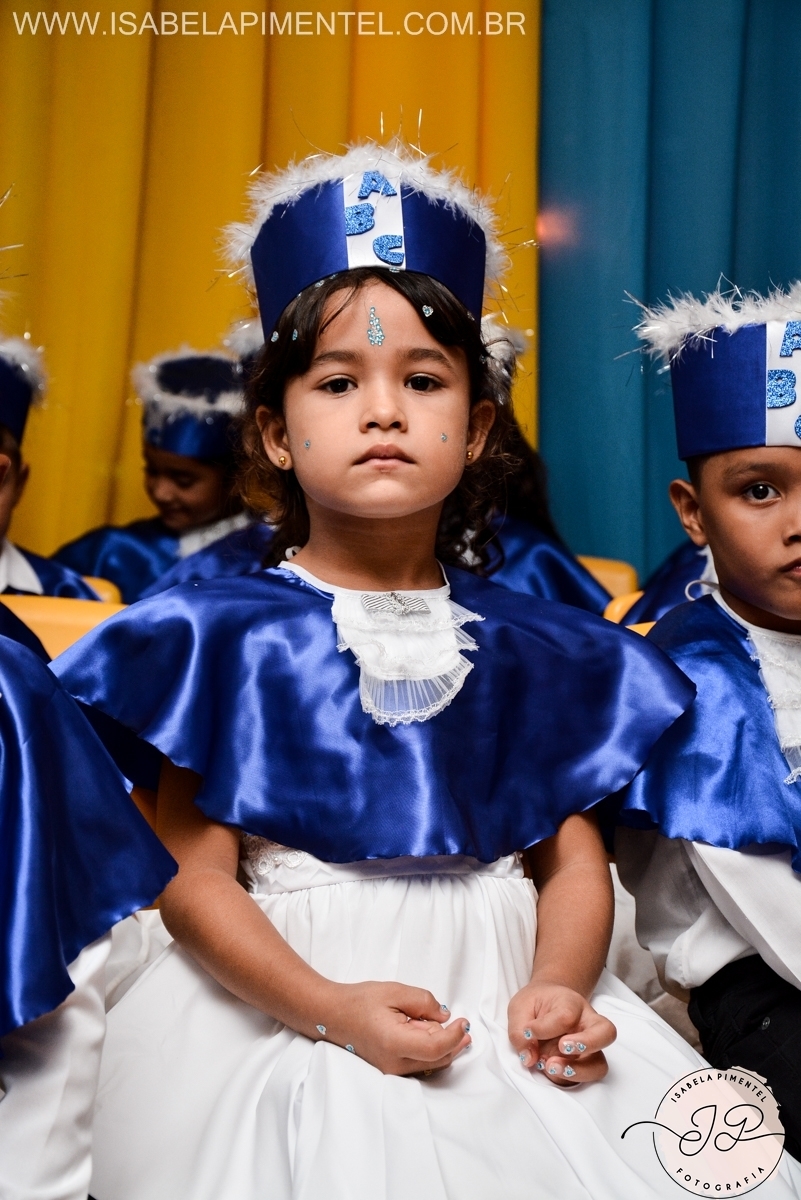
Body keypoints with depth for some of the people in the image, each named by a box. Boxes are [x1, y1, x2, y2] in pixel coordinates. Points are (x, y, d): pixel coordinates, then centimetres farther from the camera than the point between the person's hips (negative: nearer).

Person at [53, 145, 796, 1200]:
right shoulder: (226, 635, -2)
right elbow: (194, 877, -5)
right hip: (289, 1010, -2)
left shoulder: (538, 650, 6)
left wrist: (557, 985, -13)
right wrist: (333, 1010, -17)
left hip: (501, 1005, 3)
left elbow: (574, 863, 7)